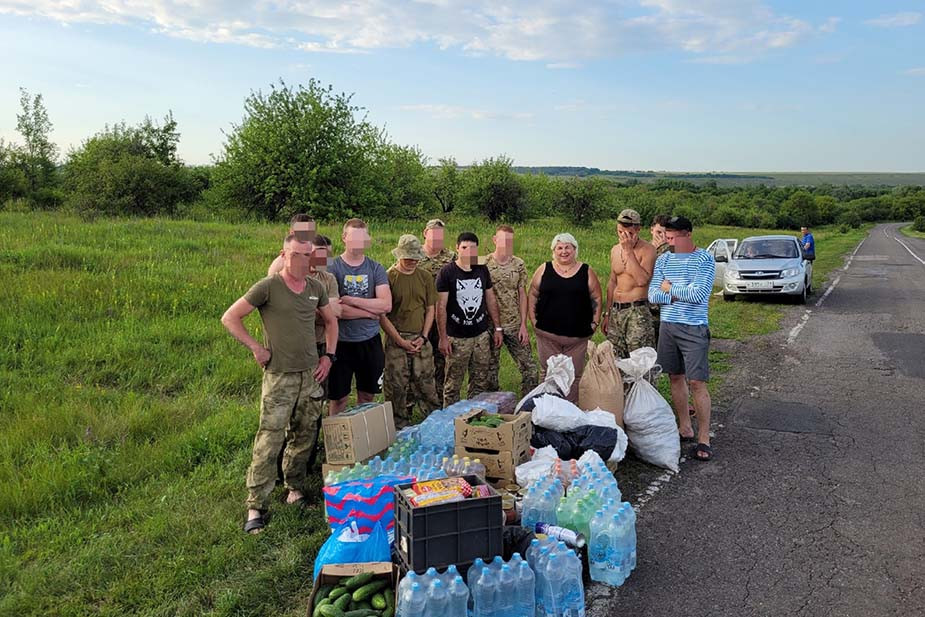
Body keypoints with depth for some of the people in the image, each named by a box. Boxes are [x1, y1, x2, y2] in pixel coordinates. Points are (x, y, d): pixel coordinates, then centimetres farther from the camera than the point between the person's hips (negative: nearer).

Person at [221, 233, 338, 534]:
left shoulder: (315, 287, 7)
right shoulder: (268, 287, -9)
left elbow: (331, 320, 22)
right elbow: (230, 318, -6)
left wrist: (329, 356, 12)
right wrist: (256, 348, -9)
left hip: (310, 374, 6)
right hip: (279, 377, -5)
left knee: (304, 438, 13)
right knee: (269, 441, -6)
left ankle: (295, 489, 31)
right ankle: (256, 507, 4)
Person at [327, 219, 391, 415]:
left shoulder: (376, 268, 3)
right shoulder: (332, 268, -6)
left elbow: (386, 305, -9)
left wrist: (351, 300, -14)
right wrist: (371, 311, -10)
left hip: (370, 341, 3)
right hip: (341, 341, -3)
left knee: (367, 395, 15)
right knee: (338, 398, 7)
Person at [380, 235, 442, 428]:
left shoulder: (425, 277, 9)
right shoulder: (388, 278, -5)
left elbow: (430, 309, 12)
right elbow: (382, 314, -6)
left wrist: (423, 337, -1)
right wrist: (400, 341, -10)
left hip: (421, 339, 3)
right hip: (396, 340, -3)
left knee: (426, 383, 6)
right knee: (397, 386, 1)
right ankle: (400, 429, 14)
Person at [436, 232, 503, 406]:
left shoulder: (482, 270, 7)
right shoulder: (447, 272, -6)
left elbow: (491, 300, 14)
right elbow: (441, 306, -7)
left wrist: (498, 328, 11)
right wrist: (443, 337, -10)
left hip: (481, 335, 4)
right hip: (456, 338, -4)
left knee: (481, 382, 10)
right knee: (453, 384, 1)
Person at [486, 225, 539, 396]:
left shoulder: (518, 264, 3)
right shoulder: (484, 264, -5)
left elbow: (522, 295, 4)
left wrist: (523, 324, -3)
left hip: (514, 325, 2)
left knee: (529, 366, 2)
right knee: (491, 369, 8)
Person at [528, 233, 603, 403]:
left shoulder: (586, 272, 4)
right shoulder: (544, 270, 4)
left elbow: (596, 299, 8)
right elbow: (532, 296, 6)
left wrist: (594, 323, 1)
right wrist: (534, 321, -1)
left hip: (578, 336, 0)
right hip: (547, 334, 0)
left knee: (574, 375, 6)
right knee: (547, 373, 7)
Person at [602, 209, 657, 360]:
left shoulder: (647, 250, -8)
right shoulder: (615, 250, 13)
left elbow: (642, 280, -22)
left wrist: (629, 251, -18)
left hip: (637, 311, -7)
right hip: (616, 311, 7)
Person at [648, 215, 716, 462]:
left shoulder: (704, 259, -6)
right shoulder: (663, 260, 8)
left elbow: (699, 294, -18)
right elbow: (653, 295, 0)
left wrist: (670, 288, -7)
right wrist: (682, 294, -12)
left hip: (694, 328, -5)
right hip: (668, 327, 5)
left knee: (697, 382, -6)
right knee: (676, 378, 12)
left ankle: (704, 439, 2)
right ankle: (685, 428, 26)